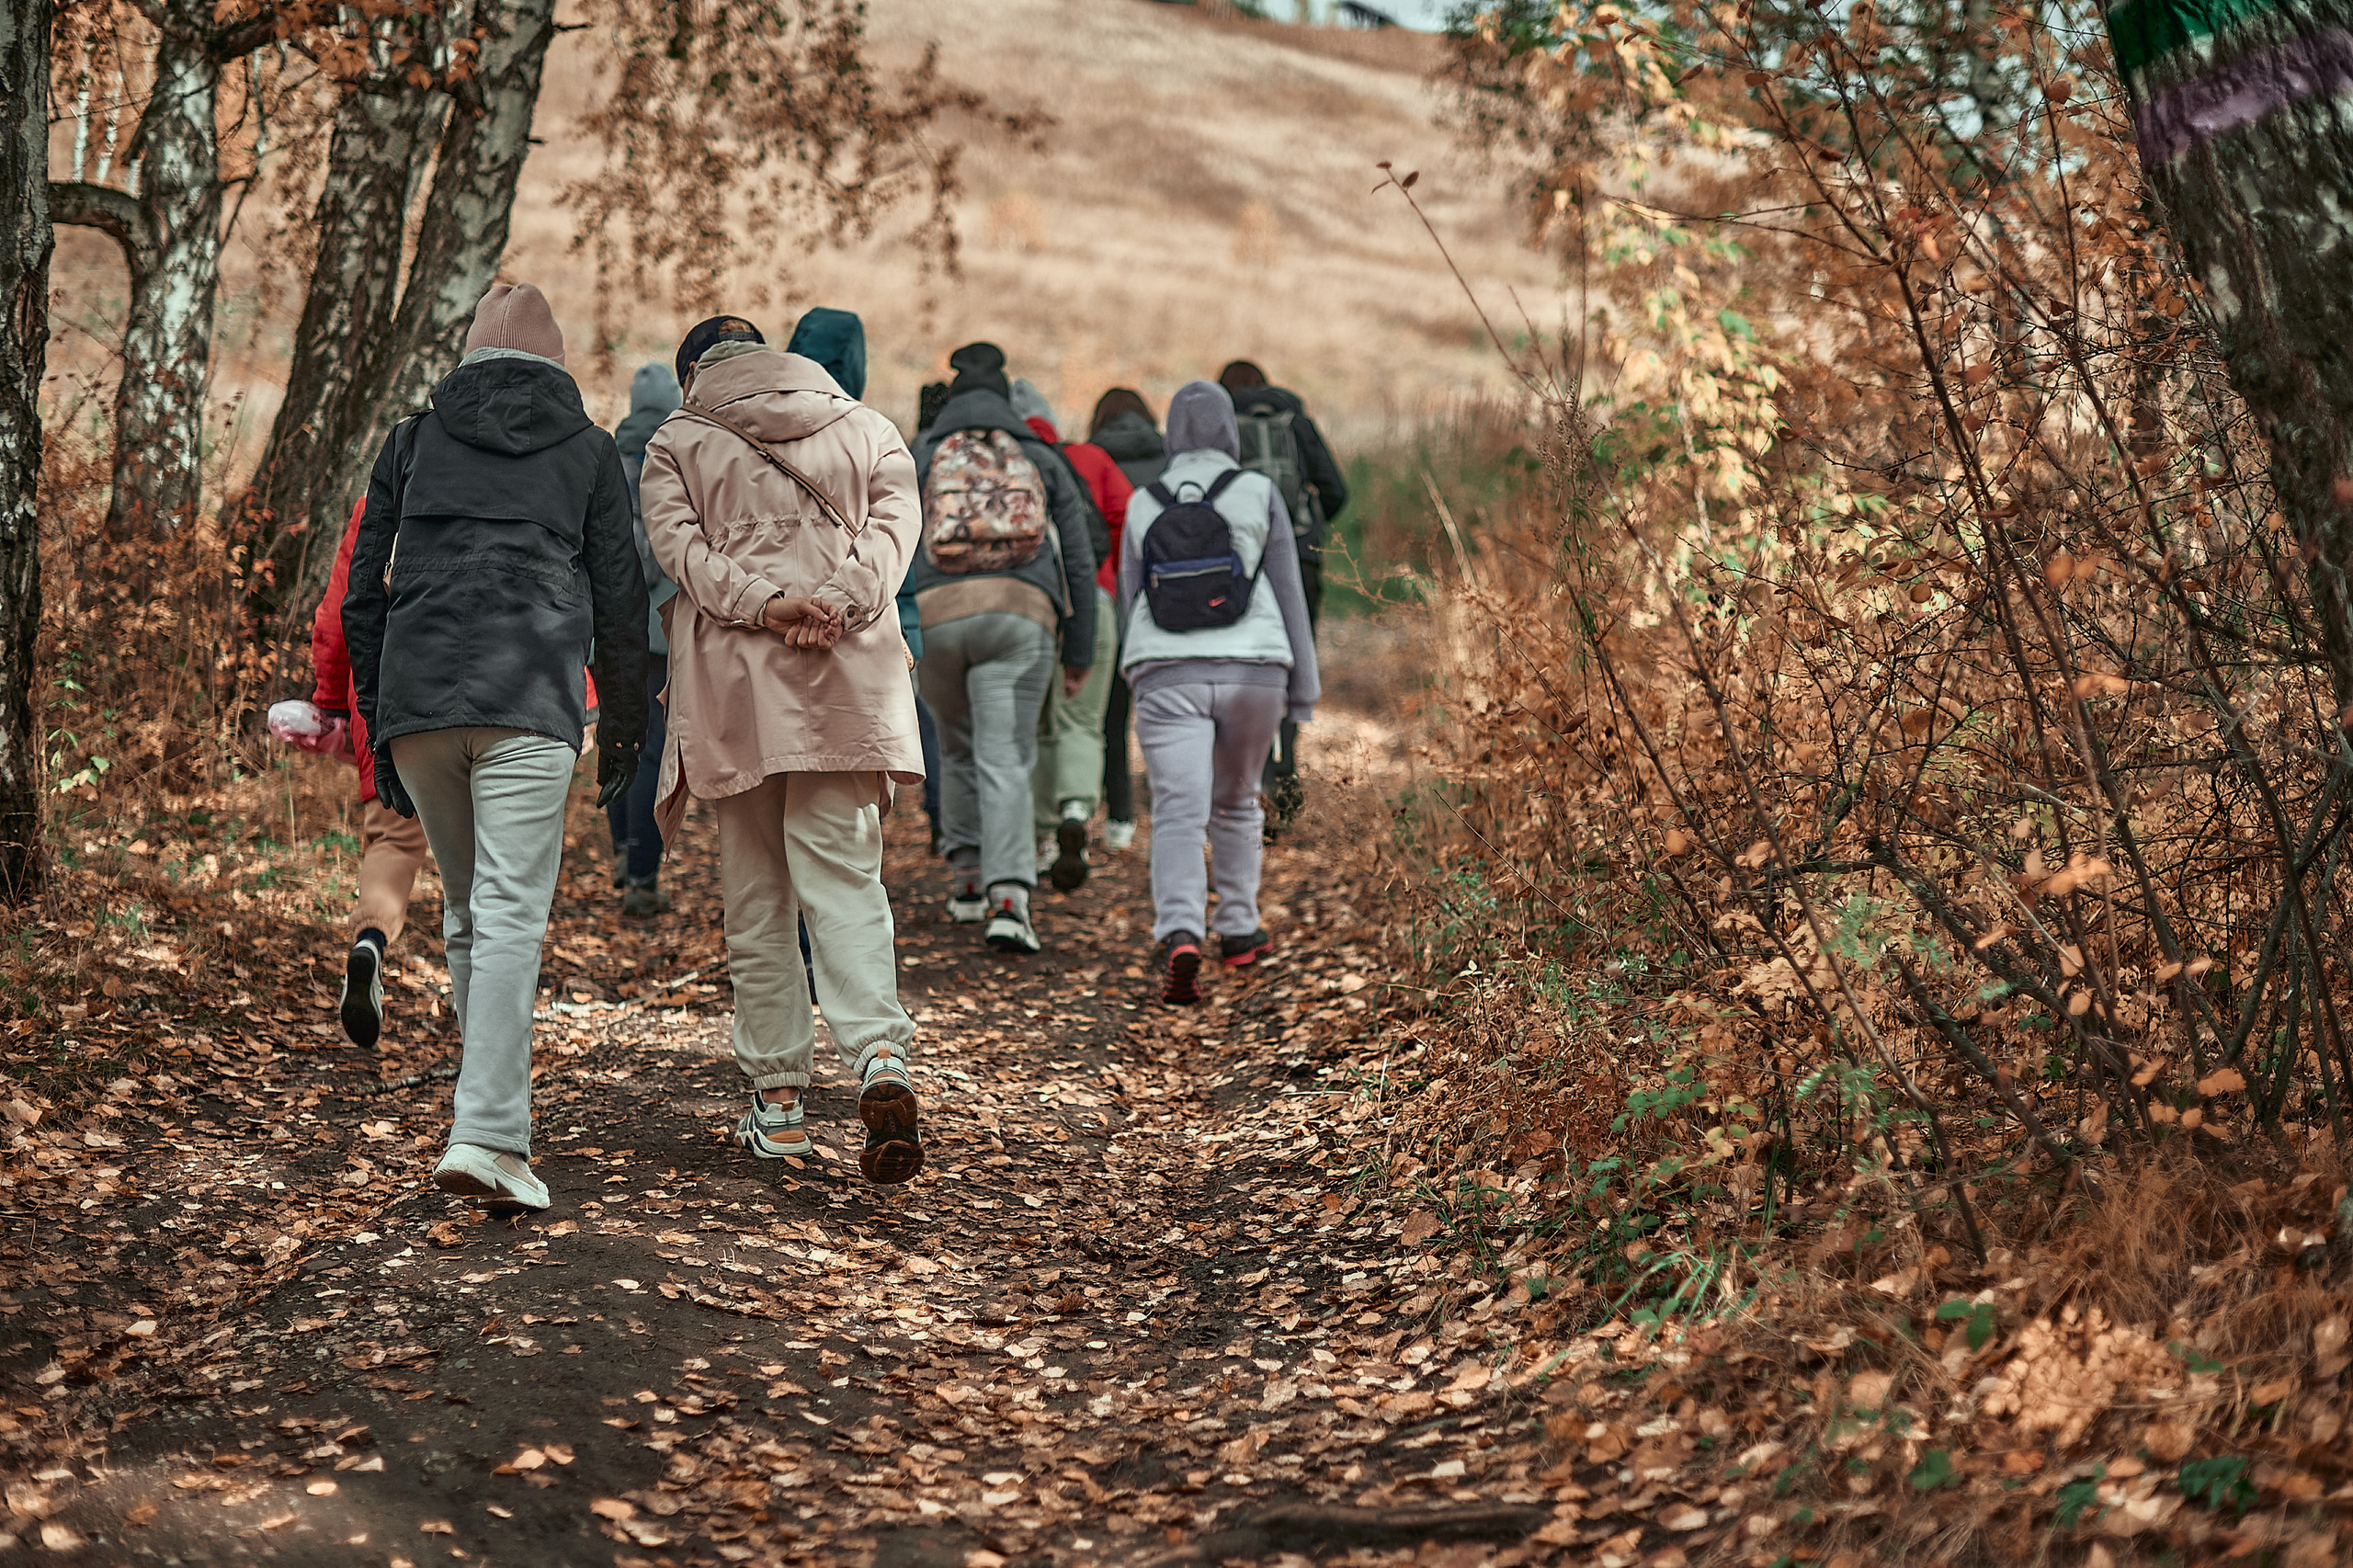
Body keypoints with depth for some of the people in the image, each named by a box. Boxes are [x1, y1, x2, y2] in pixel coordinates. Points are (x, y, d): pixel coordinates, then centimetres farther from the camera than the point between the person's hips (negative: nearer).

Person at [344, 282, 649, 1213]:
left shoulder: (413, 441, 18)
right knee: (510, 916, -8)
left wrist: (377, 730, 18)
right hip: (530, 700, -3)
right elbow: (618, 599, 10)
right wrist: (625, 728, 19)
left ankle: (496, 1104, 22)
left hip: (415, 695, 3)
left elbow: (361, 591, 14)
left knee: (464, 909, 17)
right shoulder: (588, 449, 13)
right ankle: (486, 1133, -20)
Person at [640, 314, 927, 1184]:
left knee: (756, 893, 8)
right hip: (848, 683, 1)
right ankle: (881, 1058, -25)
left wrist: (759, 603, -16)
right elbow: (892, 523, 1)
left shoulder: (678, 441, 10)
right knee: (843, 875, -2)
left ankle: (778, 1095, 9)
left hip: (733, 682, -1)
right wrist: (839, 602, -12)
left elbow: (677, 541, -6)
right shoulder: (868, 429, 16)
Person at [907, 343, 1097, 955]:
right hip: (1021, 615, -1)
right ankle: (1008, 897, -18)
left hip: (935, 613, 1)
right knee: (1005, 760, -3)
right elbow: (1079, 564, 17)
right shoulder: (1044, 462, 20)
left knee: (958, 749, 23)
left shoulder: (915, 459, 18)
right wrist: (1079, 654, 21)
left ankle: (966, 880, 27)